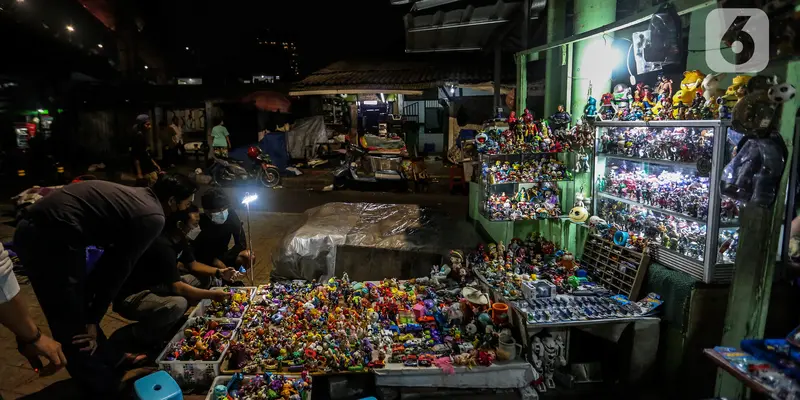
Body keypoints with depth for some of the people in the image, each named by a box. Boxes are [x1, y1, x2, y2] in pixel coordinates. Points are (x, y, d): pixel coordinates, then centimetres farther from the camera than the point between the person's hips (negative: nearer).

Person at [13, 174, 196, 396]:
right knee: (74, 325, 6)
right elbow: (120, 267, -4)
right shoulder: (153, 218, -9)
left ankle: (110, 360, 39)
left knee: (79, 306, 22)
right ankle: (102, 387, 23)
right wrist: (93, 319, 6)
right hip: (53, 235, -10)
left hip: (34, 227, 10)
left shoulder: (136, 196, 16)